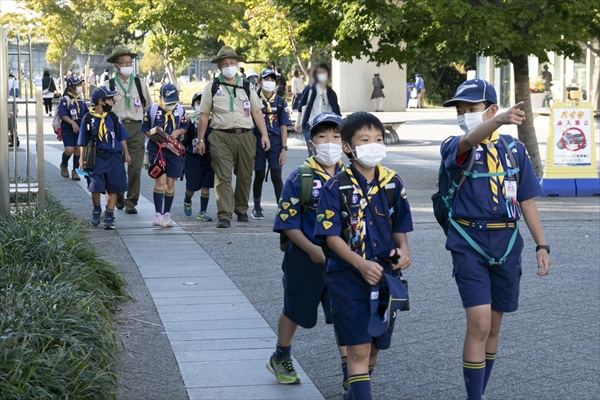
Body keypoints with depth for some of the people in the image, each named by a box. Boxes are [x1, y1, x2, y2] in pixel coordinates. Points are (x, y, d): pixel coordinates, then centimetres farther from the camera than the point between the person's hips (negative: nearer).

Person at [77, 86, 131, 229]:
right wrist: (82, 159, 2)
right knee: (95, 187, -10)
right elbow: (83, 142, 4)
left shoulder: (113, 117, 4)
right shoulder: (88, 118, -2)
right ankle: (96, 210, 18)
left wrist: (126, 153, 10)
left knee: (113, 188, 2)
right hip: (96, 157, -2)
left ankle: (109, 217, 11)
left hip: (114, 157, 2)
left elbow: (121, 136, 12)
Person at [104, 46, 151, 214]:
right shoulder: (108, 85, 4)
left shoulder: (140, 84, 11)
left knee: (135, 168, -7)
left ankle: (131, 202, 0)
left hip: (136, 129, 1)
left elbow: (148, 108, 17)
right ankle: (118, 199, 27)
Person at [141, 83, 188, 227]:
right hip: (156, 149, -3)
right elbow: (145, 129, 2)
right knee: (160, 180, -13)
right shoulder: (152, 110, -3)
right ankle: (157, 214, -10)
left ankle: (167, 214, 15)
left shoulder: (180, 110, 7)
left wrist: (177, 132, -6)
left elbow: (184, 127, 16)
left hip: (174, 150, 3)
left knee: (170, 183, 5)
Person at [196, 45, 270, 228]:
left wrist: (264, 134, 1)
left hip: (245, 136, 3)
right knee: (223, 177, -10)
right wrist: (201, 140, 4)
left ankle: (241, 209, 29)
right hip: (221, 137, -2)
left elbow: (257, 112, 10)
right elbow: (204, 115, 8)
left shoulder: (247, 86, 12)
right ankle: (224, 216, -14)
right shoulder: (212, 87, 7)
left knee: (244, 177, 10)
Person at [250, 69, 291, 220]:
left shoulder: (281, 102, 7)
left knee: (276, 176, -7)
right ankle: (257, 208, 24)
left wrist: (284, 148, -3)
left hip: (275, 141, 0)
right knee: (259, 175, 8)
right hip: (258, 140, 0)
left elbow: (283, 127, 4)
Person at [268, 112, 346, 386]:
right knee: (295, 311, 16)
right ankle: (280, 359, 37)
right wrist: (311, 249, -20)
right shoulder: (300, 178, -12)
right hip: (305, 259, -2)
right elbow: (288, 222, -11)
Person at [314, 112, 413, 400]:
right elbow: (331, 236, -12)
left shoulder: (392, 183, 3)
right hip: (348, 276, -4)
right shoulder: (336, 187, -9)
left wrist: (403, 250, -9)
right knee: (358, 349, -8)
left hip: (385, 275, 4)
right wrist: (361, 264, -24)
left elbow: (399, 227, 12)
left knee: (375, 346, 15)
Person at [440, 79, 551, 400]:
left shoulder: (513, 148, 4)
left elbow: (526, 200, 9)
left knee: (493, 326, 12)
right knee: (479, 324, -14)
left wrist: (541, 245, 3)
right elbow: (468, 142, -31)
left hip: (506, 243, 3)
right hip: (469, 244, -3)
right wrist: (500, 120, -51)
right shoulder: (453, 147, -6)